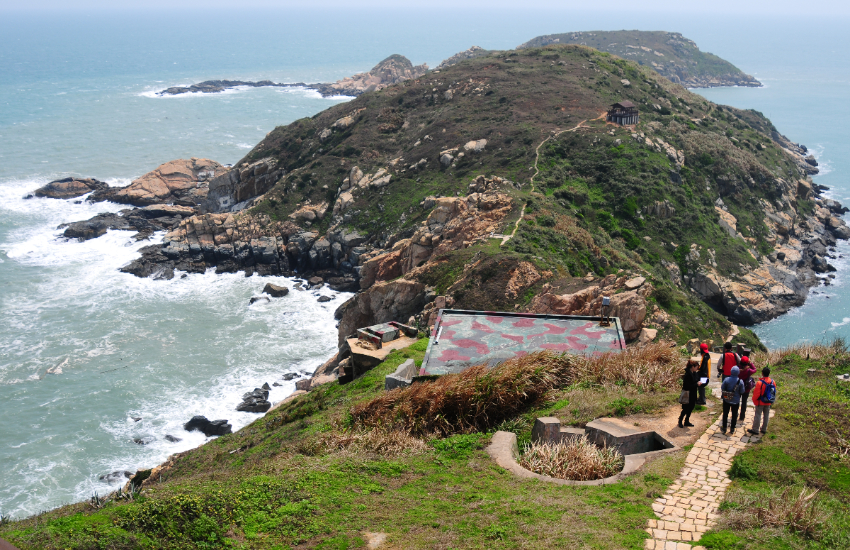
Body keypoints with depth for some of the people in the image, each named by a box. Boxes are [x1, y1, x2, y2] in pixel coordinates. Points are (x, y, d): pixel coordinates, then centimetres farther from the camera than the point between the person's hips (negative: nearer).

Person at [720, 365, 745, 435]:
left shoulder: (726, 379, -19)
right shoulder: (740, 382, -18)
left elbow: (722, 389, -9)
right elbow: (742, 392, -9)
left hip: (726, 400, 0)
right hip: (736, 401, 0)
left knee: (725, 414, 16)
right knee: (734, 415, 15)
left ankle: (724, 429, 25)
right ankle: (732, 430, 22)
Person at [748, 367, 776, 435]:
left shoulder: (760, 383, -24)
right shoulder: (773, 382, -5)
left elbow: (756, 394, -20)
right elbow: (774, 393, 6)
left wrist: (754, 401, -3)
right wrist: (771, 401, 18)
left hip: (760, 402, -5)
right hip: (768, 403, 5)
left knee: (757, 415, 4)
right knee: (766, 415, 16)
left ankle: (755, 430, 10)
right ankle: (764, 429, 26)